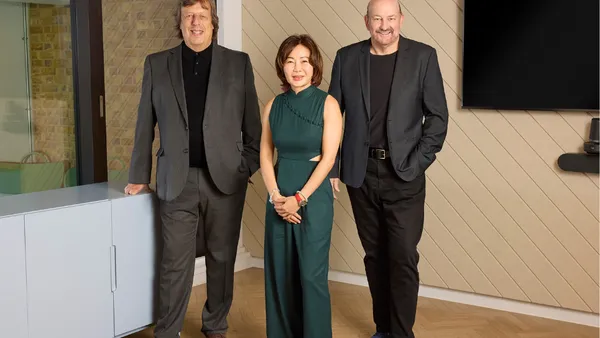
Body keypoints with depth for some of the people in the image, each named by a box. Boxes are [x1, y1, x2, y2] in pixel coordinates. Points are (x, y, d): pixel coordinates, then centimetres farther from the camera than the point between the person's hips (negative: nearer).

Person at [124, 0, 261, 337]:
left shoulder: (239, 62, 5)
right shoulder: (156, 65, 7)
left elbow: (252, 122, 5)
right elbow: (145, 126, 8)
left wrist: (249, 167, -1)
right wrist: (140, 176, 8)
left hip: (225, 178, 0)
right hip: (177, 180, 0)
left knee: (222, 258, 10)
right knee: (175, 263, 3)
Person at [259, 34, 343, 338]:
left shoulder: (327, 104, -6)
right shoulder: (273, 105, 5)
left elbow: (328, 158, -10)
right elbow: (265, 155, 4)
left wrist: (299, 198, -13)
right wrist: (276, 196, -9)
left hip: (314, 196, -3)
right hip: (279, 198, 4)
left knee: (312, 275, -1)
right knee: (280, 274, 9)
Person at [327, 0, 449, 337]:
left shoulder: (423, 56, -2)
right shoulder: (347, 57, 4)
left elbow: (438, 116, -2)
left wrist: (416, 164, -9)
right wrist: (331, 167, 1)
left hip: (404, 175, -2)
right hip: (361, 173, 3)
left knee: (403, 258, -2)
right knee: (375, 256, 12)